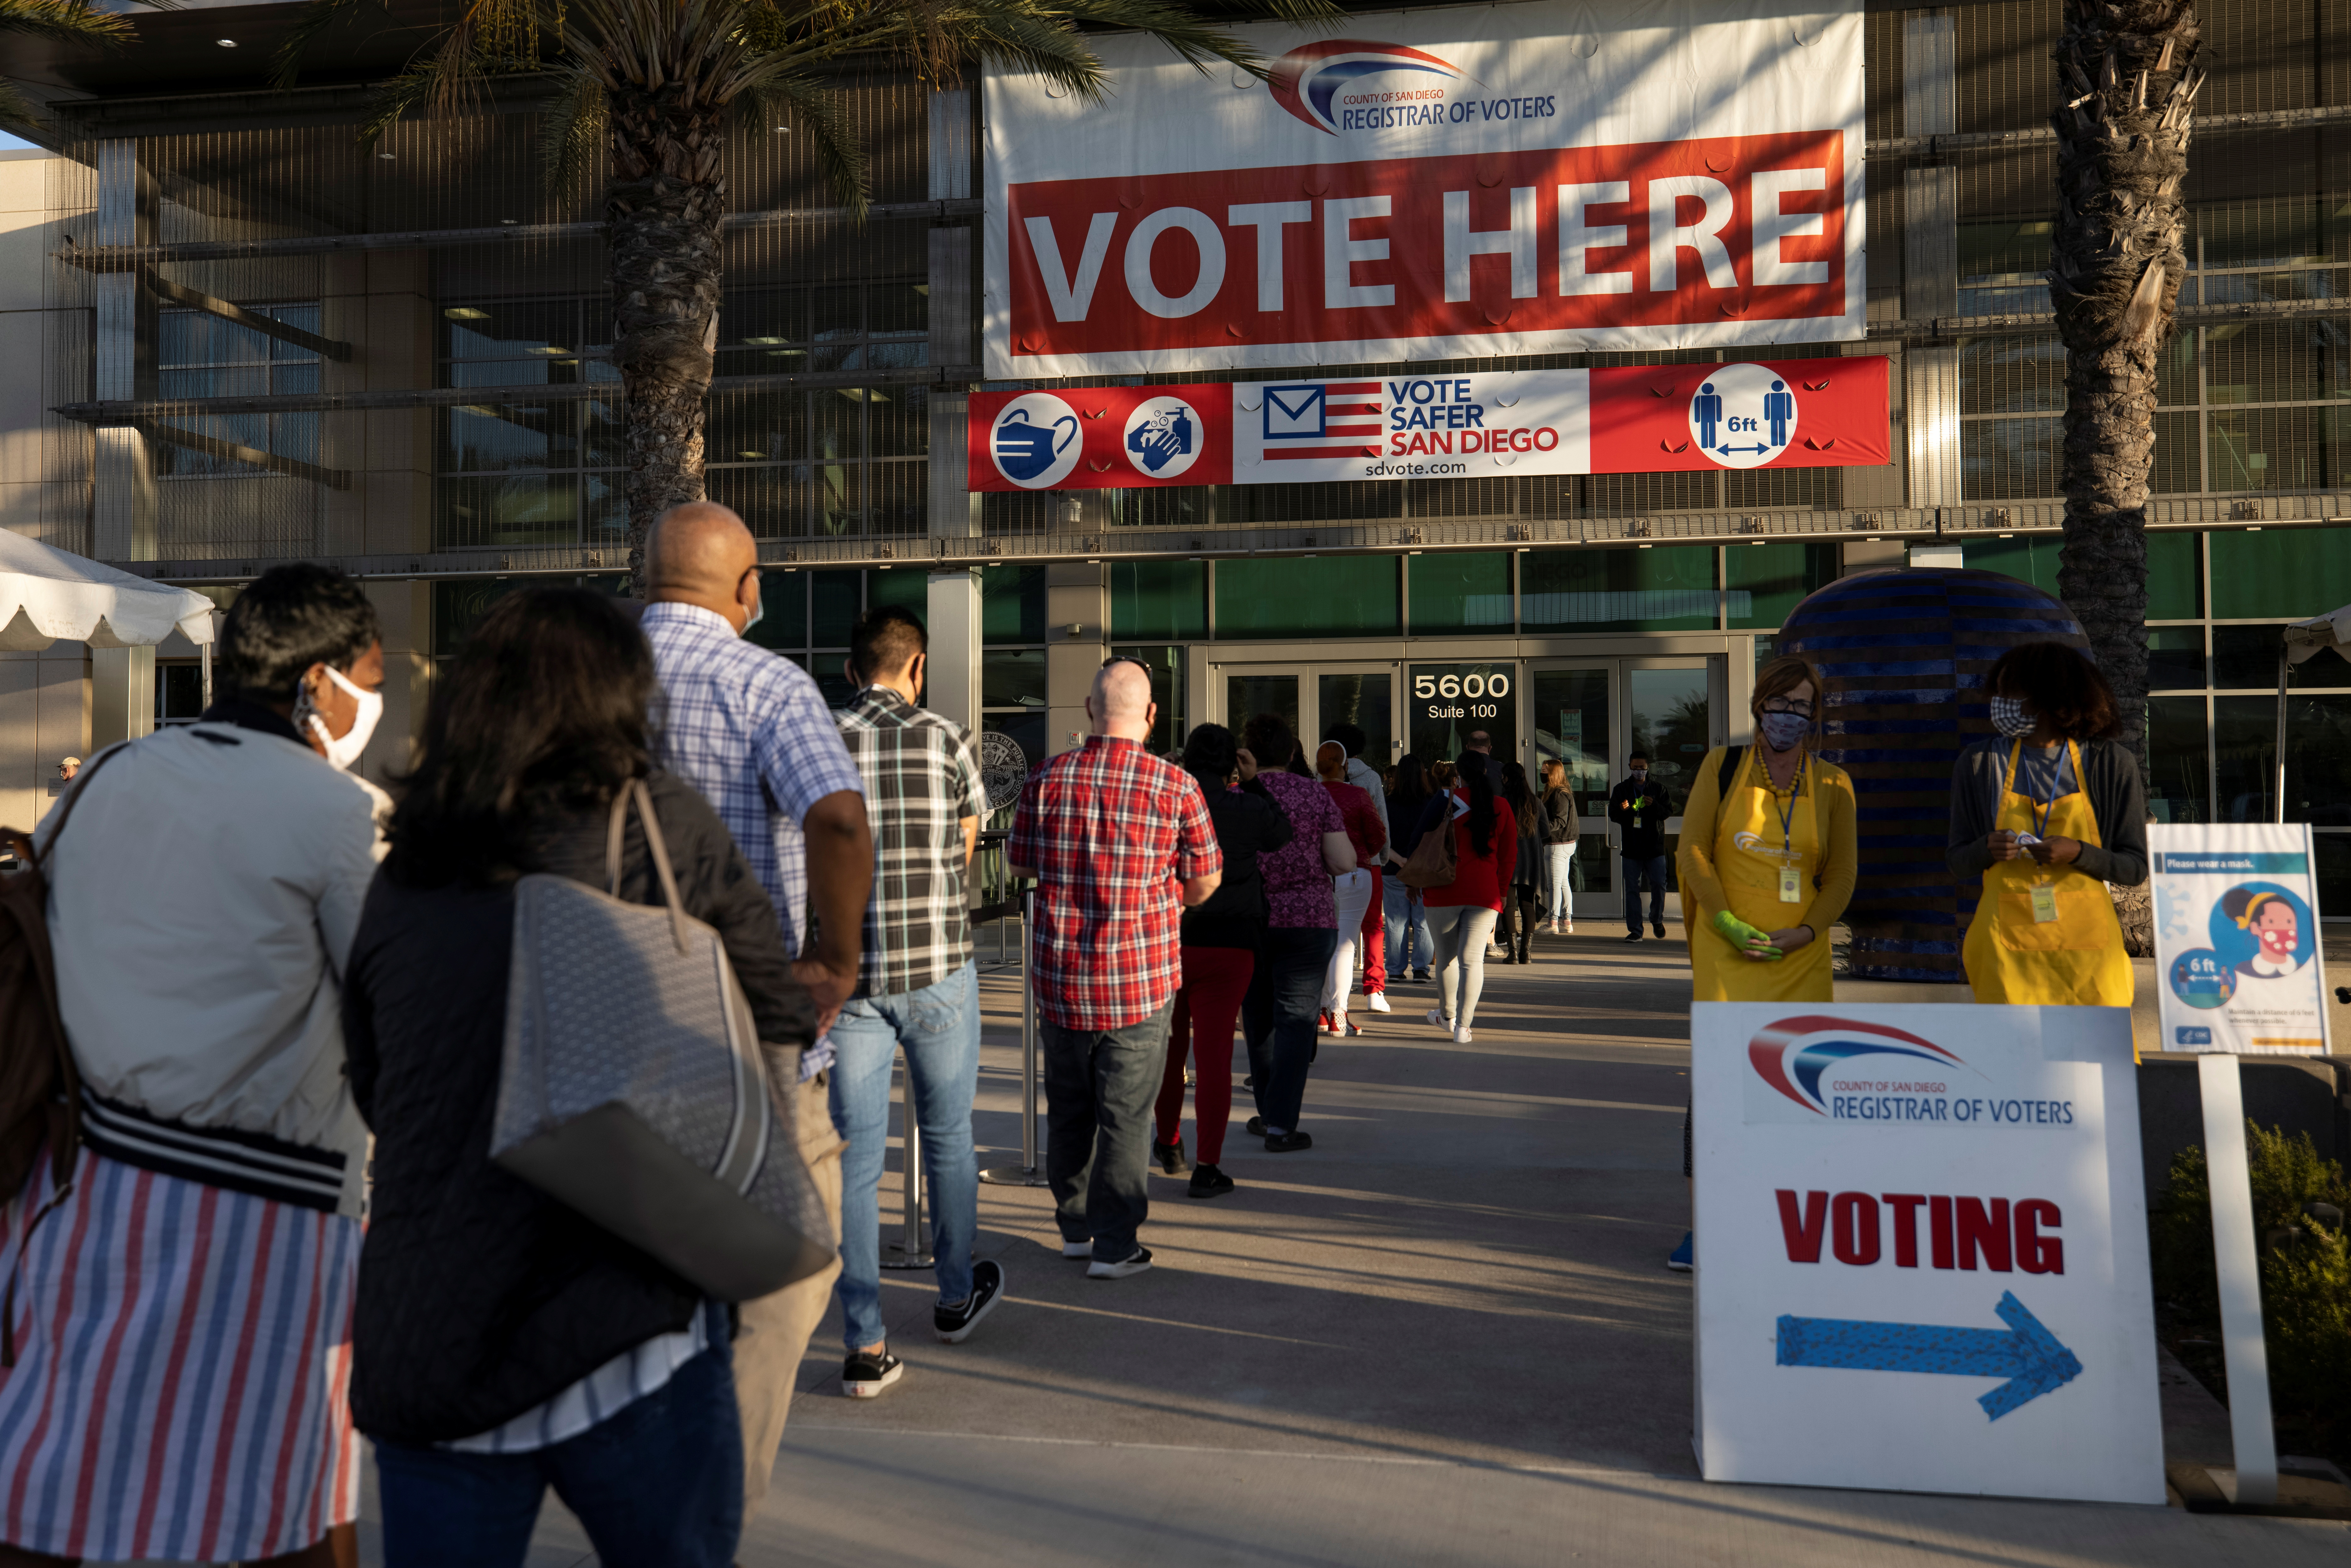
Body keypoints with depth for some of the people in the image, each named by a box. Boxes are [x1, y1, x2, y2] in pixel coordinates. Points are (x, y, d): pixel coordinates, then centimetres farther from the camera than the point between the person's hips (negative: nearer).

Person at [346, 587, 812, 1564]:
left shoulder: (398, 885, 6)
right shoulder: (660, 827, -5)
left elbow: (374, 1093, 18)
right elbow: (780, 1024, 1)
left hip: (416, 1359, 4)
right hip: (623, 1337, -3)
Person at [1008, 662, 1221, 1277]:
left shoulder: (1047, 780, -3)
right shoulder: (1176, 787, -9)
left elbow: (1020, 863, 10)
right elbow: (1205, 881, 2)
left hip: (1059, 973, 3)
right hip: (1141, 974, -3)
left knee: (1068, 1105, 17)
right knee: (1125, 1111, 6)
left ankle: (1075, 1226, 30)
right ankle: (1114, 1244, 11)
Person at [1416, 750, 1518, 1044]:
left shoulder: (1446, 801, -1)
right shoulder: (1502, 807, 5)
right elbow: (1509, 857, 9)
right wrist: (1500, 891, 20)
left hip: (1446, 890, -1)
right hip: (1485, 893, 1)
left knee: (1446, 956, 15)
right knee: (1472, 959, -1)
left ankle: (1447, 1016, 33)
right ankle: (1463, 1026, -9)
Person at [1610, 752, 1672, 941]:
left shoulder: (1659, 789, 7)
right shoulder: (1621, 790, 10)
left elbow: (1669, 811, 1)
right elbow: (1613, 815, 5)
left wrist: (1654, 806, -19)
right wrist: (1622, 810, -17)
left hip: (1655, 845, 0)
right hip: (1631, 847, 1)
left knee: (1659, 885, -2)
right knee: (1632, 888, -1)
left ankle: (1657, 920, 22)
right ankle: (1635, 929, 3)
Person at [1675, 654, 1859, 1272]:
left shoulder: (1832, 784, 7)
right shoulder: (1723, 765, 4)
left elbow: (1841, 874, 8)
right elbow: (1693, 849, 2)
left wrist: (1804, 932, -7)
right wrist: (1727, 922, -9)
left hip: (1800, 955, 2)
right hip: (1725, 949, -2)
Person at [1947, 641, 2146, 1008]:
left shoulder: (2111, 764, 2)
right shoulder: (1981, 763, 4)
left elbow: (2135, 868, 3)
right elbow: (1956, 860, 9)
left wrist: (2078, 853, -14)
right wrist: (1987, 849, -12)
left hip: (2086, 942, 0)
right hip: (2008, 945, 0)